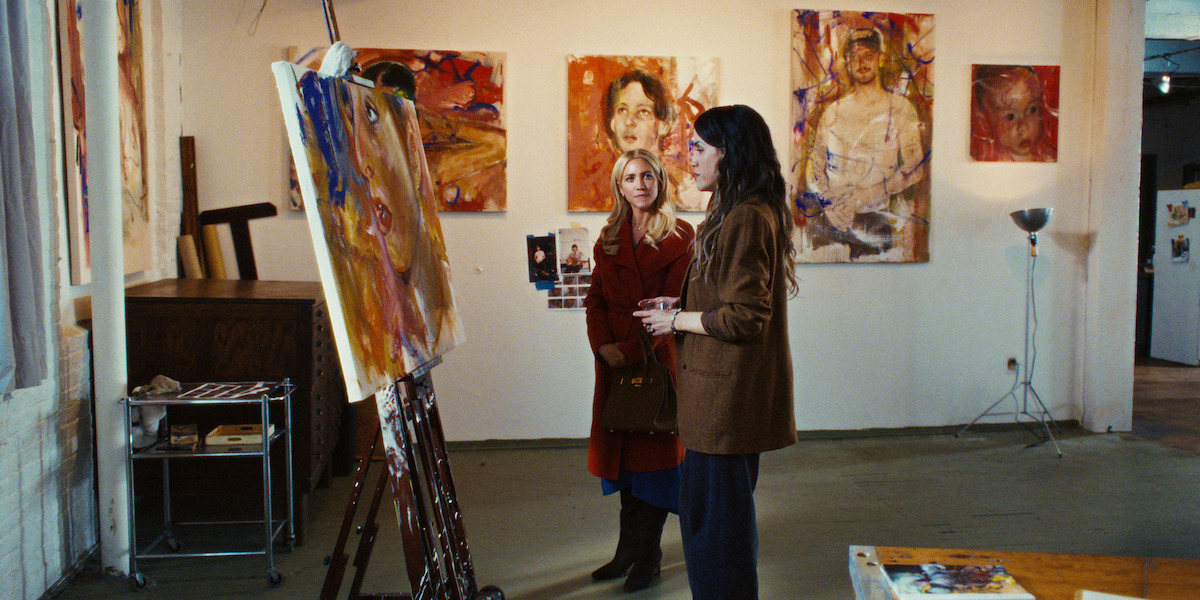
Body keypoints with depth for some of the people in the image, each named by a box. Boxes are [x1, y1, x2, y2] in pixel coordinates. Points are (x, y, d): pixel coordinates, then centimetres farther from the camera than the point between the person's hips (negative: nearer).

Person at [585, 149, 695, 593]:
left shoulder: (679, 236, -5)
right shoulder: (610, 238, 11)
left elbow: (674, 305, -12)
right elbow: (596, 297, 8)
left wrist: (632, 350, -17)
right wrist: (603, 345, -9)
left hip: (657, 357, -5)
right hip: (614, 358, 5)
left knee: (654, 451, 2)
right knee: (621, 451, 11)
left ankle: (649, 556, 15)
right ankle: (628, 550, 23)